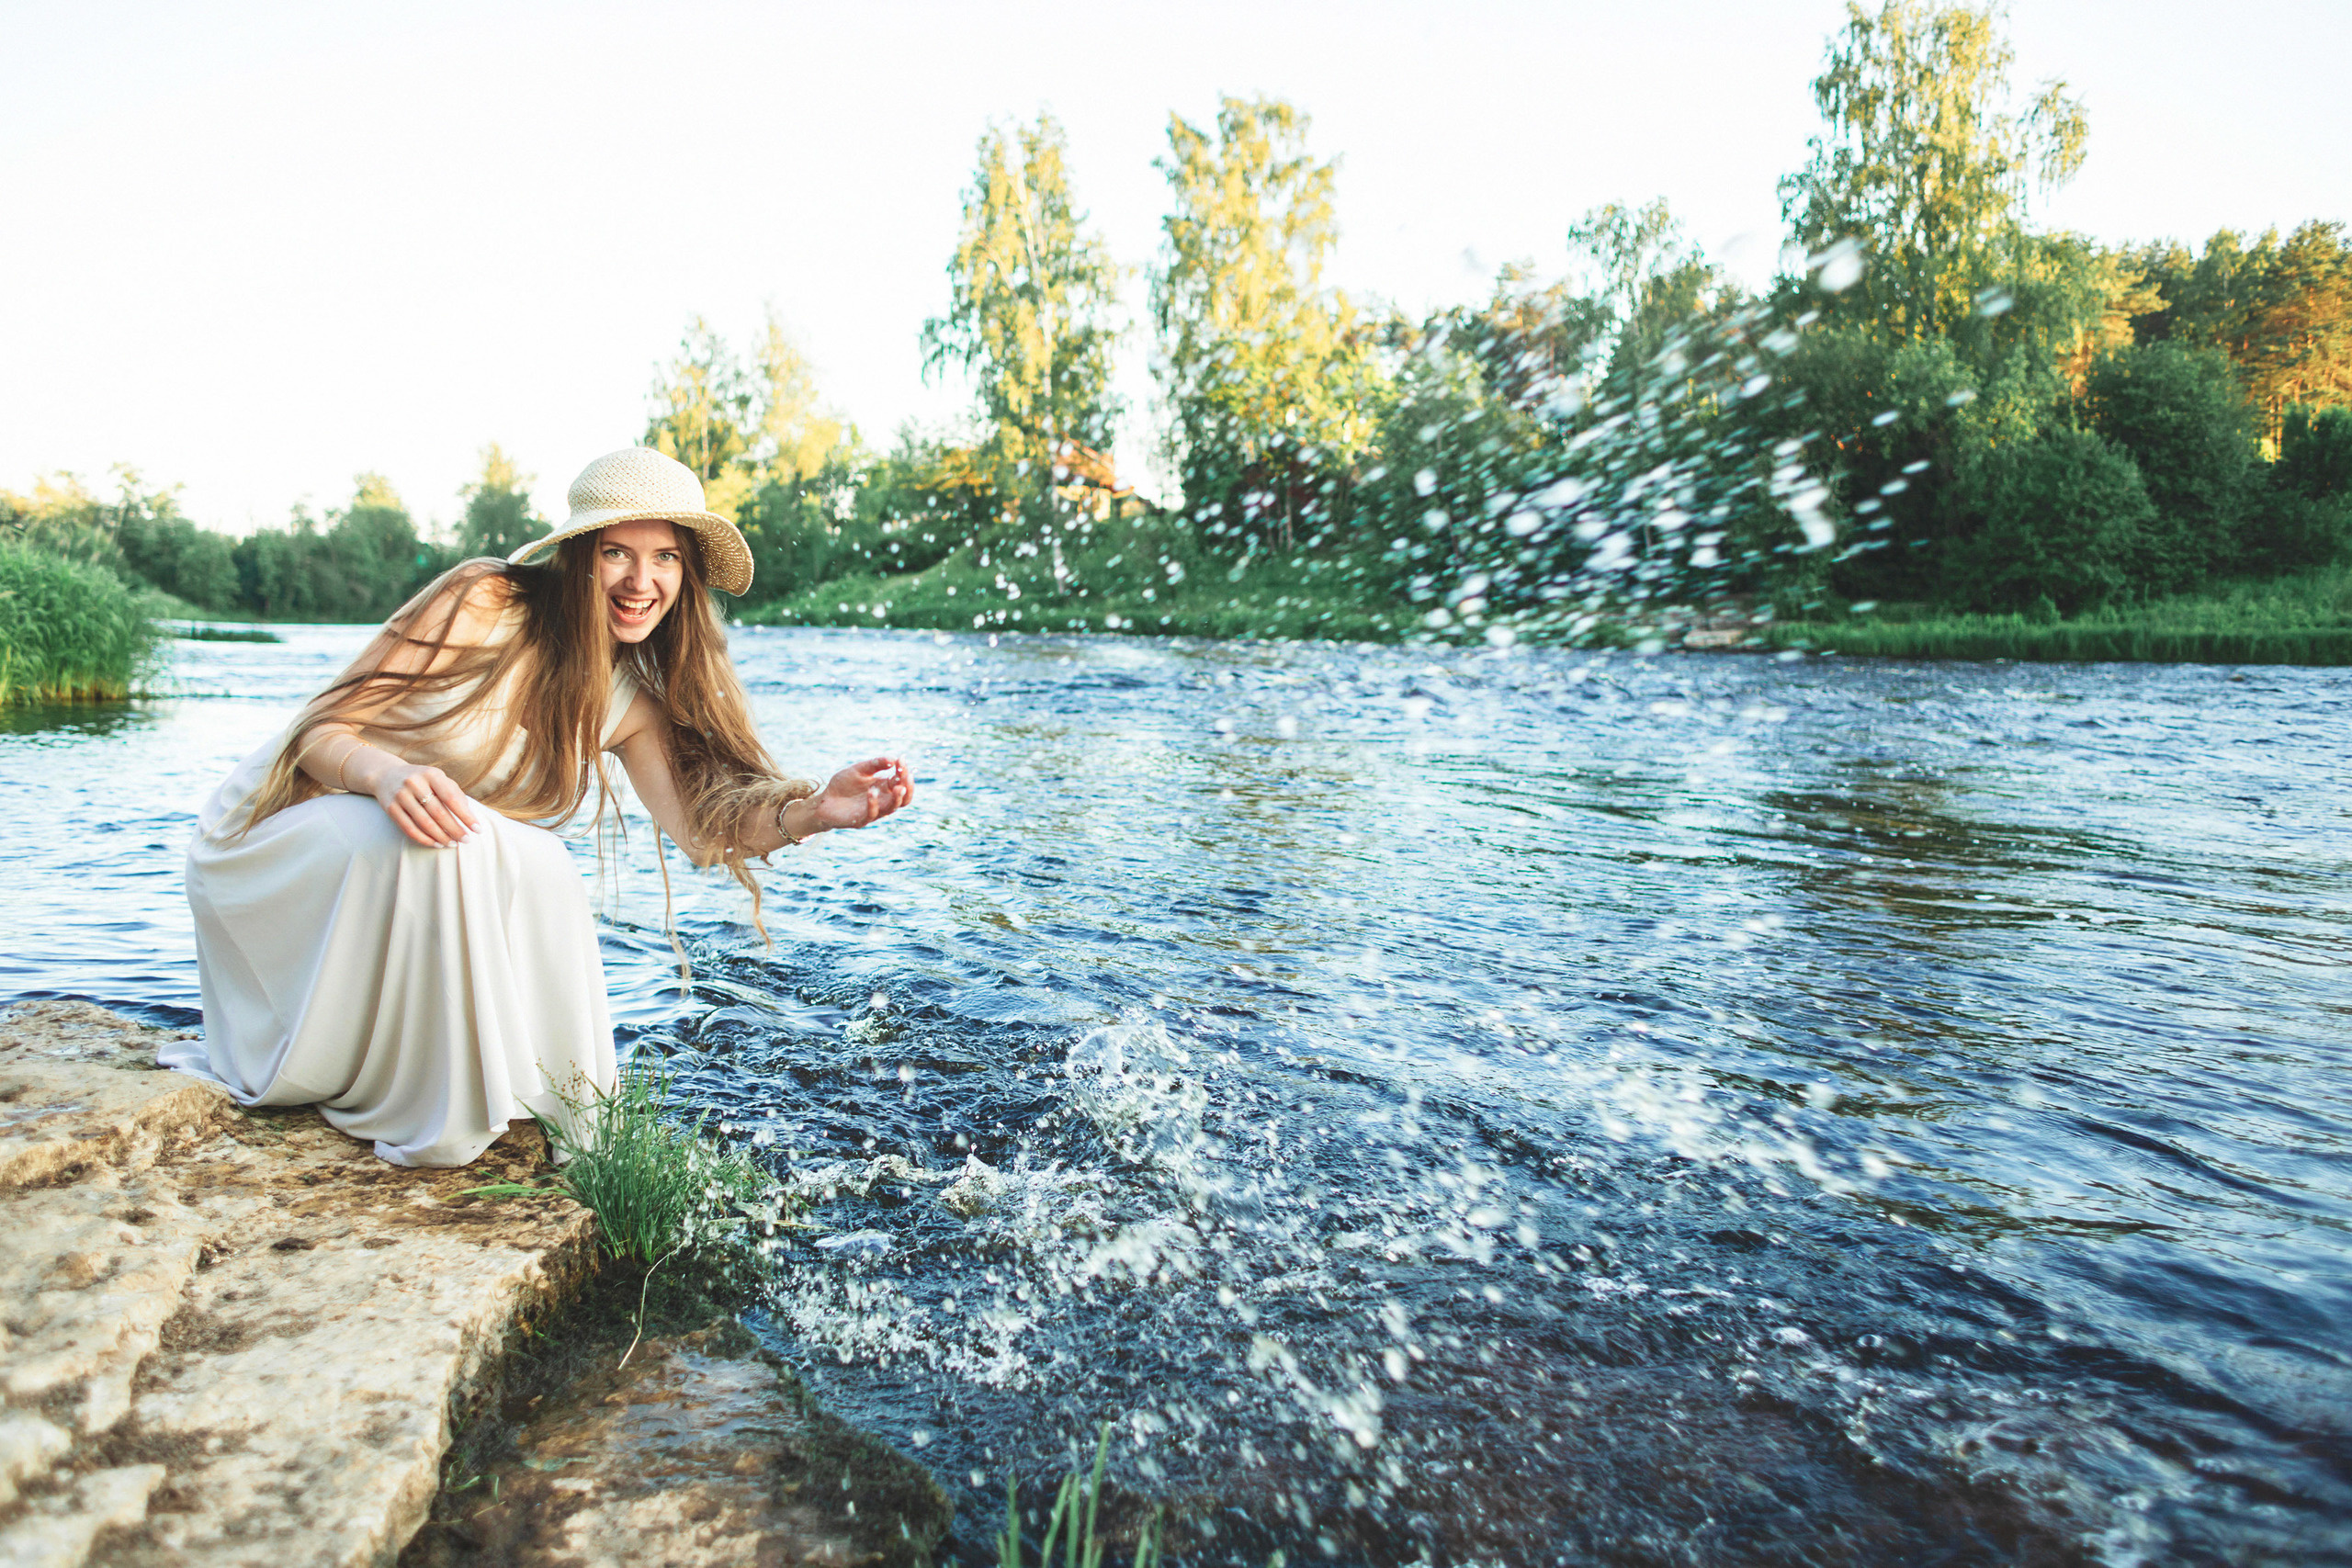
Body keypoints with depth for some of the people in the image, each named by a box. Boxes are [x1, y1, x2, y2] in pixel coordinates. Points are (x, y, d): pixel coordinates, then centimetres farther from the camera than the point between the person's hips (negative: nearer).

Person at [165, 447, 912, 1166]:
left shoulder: (630, 697, -4)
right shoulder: (482, 605, -21)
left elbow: (702, 825, -15)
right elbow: (320, 731, -18)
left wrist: (819, 810, -33)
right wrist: (388, 773, -41)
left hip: (393, 877, 5)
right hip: (278, 839, -5)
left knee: (541, 869, -25)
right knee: (448, 848, -34)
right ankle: (424, 1118, -15)